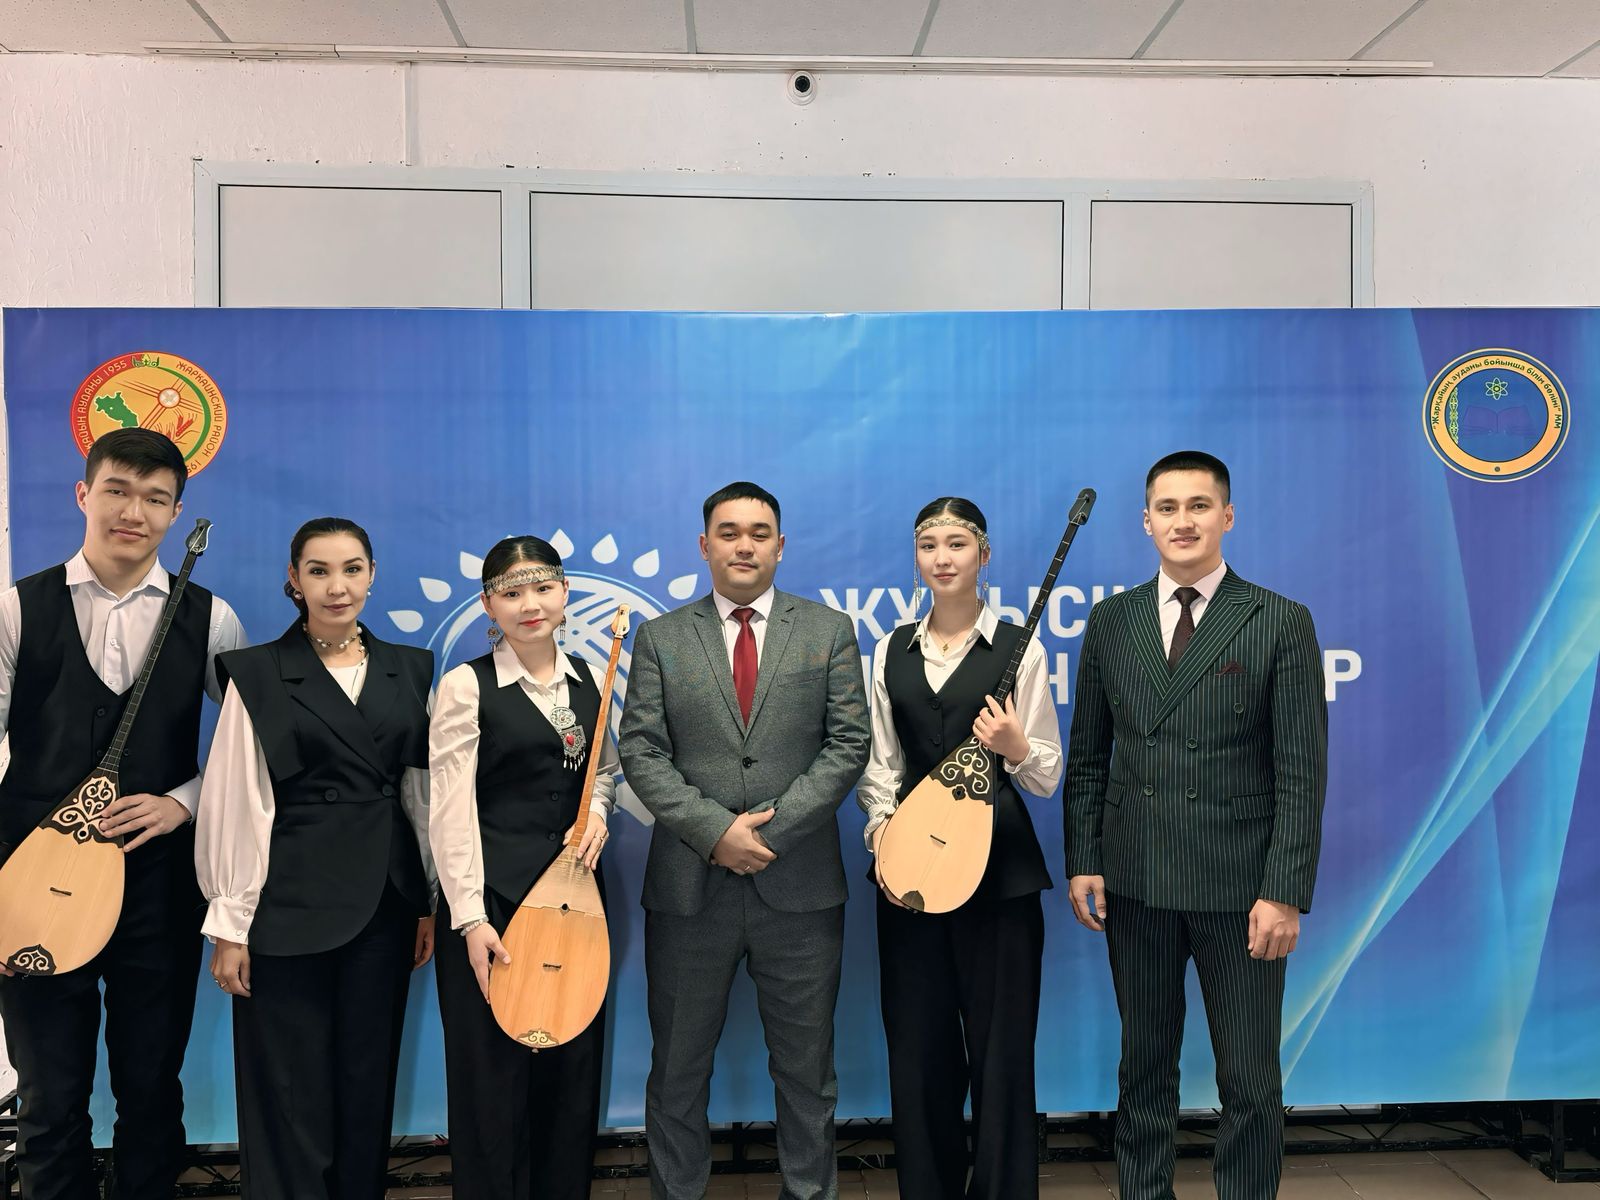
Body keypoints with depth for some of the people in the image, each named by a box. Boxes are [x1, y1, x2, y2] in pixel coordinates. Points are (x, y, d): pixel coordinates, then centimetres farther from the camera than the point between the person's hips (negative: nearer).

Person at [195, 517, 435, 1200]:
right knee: (290, 1092, 5)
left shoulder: (408, 671, 8)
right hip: (291, 904, -3)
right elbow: (236, 804, -5)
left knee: (368, 1082, 13)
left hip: (385, 898, 4)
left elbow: (421, 790, 9)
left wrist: (433, 902, 7)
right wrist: (230, 923, -7)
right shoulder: (258, 674, -2)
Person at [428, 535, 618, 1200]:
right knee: (493, 1068, 4)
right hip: (494, 892, -4)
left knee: (574, 1059, 11)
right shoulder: (466, 684, -8)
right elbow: (451, 809, -11)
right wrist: (470, 917, -16)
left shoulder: (588, 677, 7)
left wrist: (597, 810, -3)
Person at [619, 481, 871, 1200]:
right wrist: (714, 830, -14)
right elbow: (641, 753, -1)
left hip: (798, 884, 0)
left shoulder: (829, 631, 5)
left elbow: (848, 744, -2)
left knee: (807, 1069, 11)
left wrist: (771, 826, -12)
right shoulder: (661, 639, 6)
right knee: (678, 1068, 12)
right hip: (689, 888, 1)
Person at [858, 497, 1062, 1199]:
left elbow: (1048, 776, -2)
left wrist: (1016, 747, -22)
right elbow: (878, 765, 11)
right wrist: (881, 828, -6)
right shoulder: (892, 652, 9)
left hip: (999, 868, -3)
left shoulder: (1017, 648, -3)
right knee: (918, 1049, 12)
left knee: (999, 1049, 4)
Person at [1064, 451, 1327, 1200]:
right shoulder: (1110, 621, 6)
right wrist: (1083, 862, 1)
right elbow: (1087, 756, 8)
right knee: (1144, 1065, 15)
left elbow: (1301, 771, -6)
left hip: (1240, 884, -2)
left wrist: (1285, 892, -11)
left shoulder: (1281, 623, -3)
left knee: (1250, 1078, 8)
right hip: (1135, 882, 3)